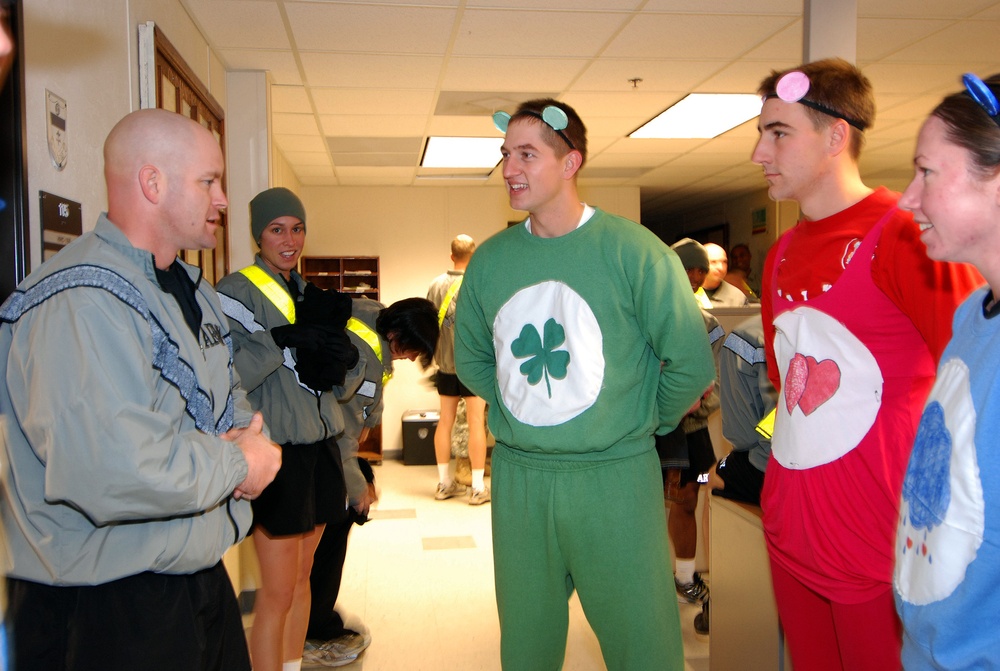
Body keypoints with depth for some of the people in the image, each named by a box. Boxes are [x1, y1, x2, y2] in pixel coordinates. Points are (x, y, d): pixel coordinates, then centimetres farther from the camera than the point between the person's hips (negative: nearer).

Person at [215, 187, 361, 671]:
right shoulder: (238, 290, -10)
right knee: (277, 590, -2)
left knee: (302, 578, 16)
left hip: (319, 445, 7)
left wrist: (335, 353, -6)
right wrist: (286, 339, -24)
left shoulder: (306, 293, 14)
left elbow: (341, 377, 14)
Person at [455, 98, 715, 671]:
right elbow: (471, 358, 17)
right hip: (517, 478, 4)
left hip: (614, 475, -3)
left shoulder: (633, 250, -10)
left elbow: (691, 363, -6)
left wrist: (642, 423, 3)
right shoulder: (490, 259, 4)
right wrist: (517, 410, 11)